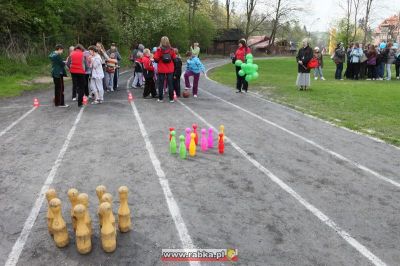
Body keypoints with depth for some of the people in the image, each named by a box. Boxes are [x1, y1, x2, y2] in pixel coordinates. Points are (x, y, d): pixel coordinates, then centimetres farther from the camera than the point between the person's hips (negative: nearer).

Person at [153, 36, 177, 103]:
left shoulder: (159, 50, -9)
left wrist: (159, 60, 10)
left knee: (161, 84, 7)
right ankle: (171, 98, 9)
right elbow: (174, 58, 1)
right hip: (170, 69, 2)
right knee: (170, 84, 7)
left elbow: (156, 59, -10)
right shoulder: (171, 50, -3)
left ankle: (160, 98, 11)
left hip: (161, 70, -1)